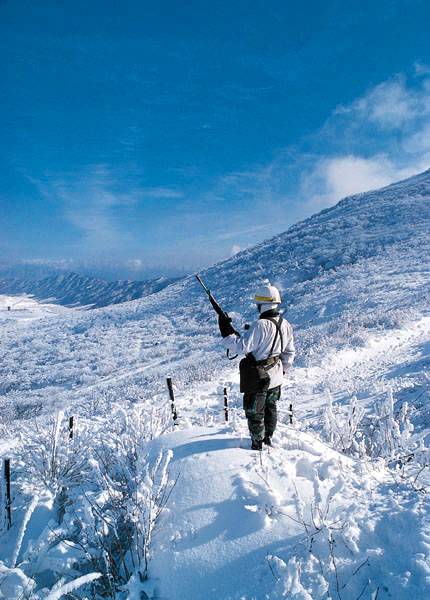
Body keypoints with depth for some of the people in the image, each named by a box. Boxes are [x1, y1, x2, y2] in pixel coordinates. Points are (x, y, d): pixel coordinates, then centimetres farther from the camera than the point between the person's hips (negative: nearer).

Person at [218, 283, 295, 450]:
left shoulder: (260, 326, -28)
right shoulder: (286, 325, -2)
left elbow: (241, 347, -27)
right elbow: (290, 352, 7)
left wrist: (226, 332, -18)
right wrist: (283, 369, 19)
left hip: (258, 378, -7)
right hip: (276, 377, 8)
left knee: (254, 413, 11)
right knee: (270, 408, 25)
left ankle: (257, 446, 25)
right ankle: (268, 439, 42)